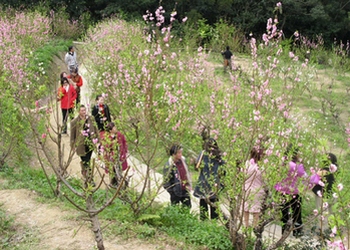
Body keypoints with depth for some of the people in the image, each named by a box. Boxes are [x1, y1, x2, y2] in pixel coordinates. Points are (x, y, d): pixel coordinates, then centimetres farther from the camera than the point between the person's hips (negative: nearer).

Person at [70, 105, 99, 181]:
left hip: (90, 143, 4)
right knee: (85, 161, 0)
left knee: (87, 160, 12)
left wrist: (97, 138, 9)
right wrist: (73, 145, 0)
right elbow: (72, 134, -4)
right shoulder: (75, 122, -11)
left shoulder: (90, 119, 0)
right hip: (81, 145, -3)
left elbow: (95, 129, 10)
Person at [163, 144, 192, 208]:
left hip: (185, 191, 6)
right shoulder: (168, 166, -21)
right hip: (176, 193, -6)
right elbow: (166, 181, -16)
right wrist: (172, 191, -13)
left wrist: (189, 185, 12)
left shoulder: (182, 160, 0)